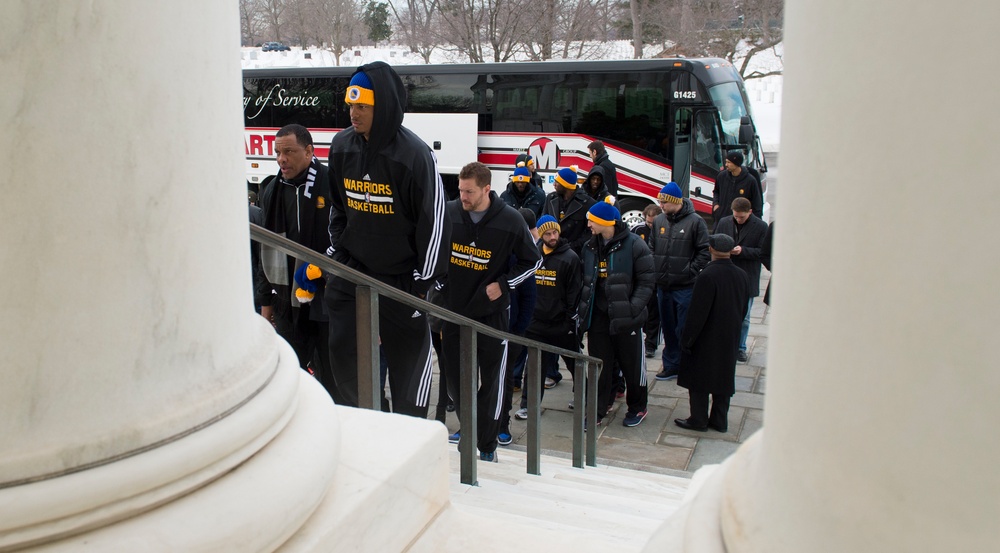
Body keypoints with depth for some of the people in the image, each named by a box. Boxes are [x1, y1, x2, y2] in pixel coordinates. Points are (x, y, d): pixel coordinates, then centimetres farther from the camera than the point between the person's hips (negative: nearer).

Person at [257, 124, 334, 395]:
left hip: (328, 301, -6)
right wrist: (266, 299, 16)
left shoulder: (332, 185, -12)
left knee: (332, 378, 5)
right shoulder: (272, 191, 10)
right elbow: (267, 250, 16)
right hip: (288, 303, 6)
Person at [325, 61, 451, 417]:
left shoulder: (413, 154, -18)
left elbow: (434, 218, -13)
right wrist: (336, 252, 10)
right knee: (343, 352, 8)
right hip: (350, 268, 5)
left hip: (400, 274, -5)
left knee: (409, 354, 5)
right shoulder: (342, 146, 0)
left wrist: (422, 281, -11)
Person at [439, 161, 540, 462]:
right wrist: (440, 284, 5)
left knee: (490, 382, 2)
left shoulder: (510, 220, -12)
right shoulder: (448, 213, -6)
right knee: (455, 378, 12)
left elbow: (532, 261, 1)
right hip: (454, 309, 3)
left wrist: (502, 285, -9)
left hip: (492, 313, -3)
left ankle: (487, 446, 16)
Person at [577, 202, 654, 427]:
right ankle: (597, 411, 17)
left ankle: (637, 408, 27)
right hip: (598, 315, 5)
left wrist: (633, 308, -20)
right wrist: (583, 309, 6)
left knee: (632, 364, 8)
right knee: (599, 366, 8)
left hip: (625, 318, -5)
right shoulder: (590, 247, 9)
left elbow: (646, 282, -10)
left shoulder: (634, 245, -10)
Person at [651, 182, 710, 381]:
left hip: (685, 286, -5)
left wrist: (691, 271, -13)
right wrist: (654, 271, 3)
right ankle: (671, 365, 25)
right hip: (663, 285, 5)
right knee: (668, 328, 14)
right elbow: (652, 248, 16)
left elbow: (705, 251, -7)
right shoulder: (658, 221, 8)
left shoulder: (695, 221, -8)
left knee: (684, 329, -1)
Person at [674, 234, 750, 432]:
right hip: (730, 339, 7)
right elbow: (743, 310, 11)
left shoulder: (708, 275, -21)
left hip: (706, 341, -6)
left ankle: (699, 420, 10)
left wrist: (687, 339, -12)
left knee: (699, 379, 5)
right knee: (724, 377, 14)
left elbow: (698, 313, -20)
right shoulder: (742, 276, 1)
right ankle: (719, 420, 21)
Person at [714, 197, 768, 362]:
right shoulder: (724, 223, 1)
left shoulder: (761, 227, -7)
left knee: (743, 317, 10)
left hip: (747, 280, -2)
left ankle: (740, 348, 24)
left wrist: (743, 250, -22)